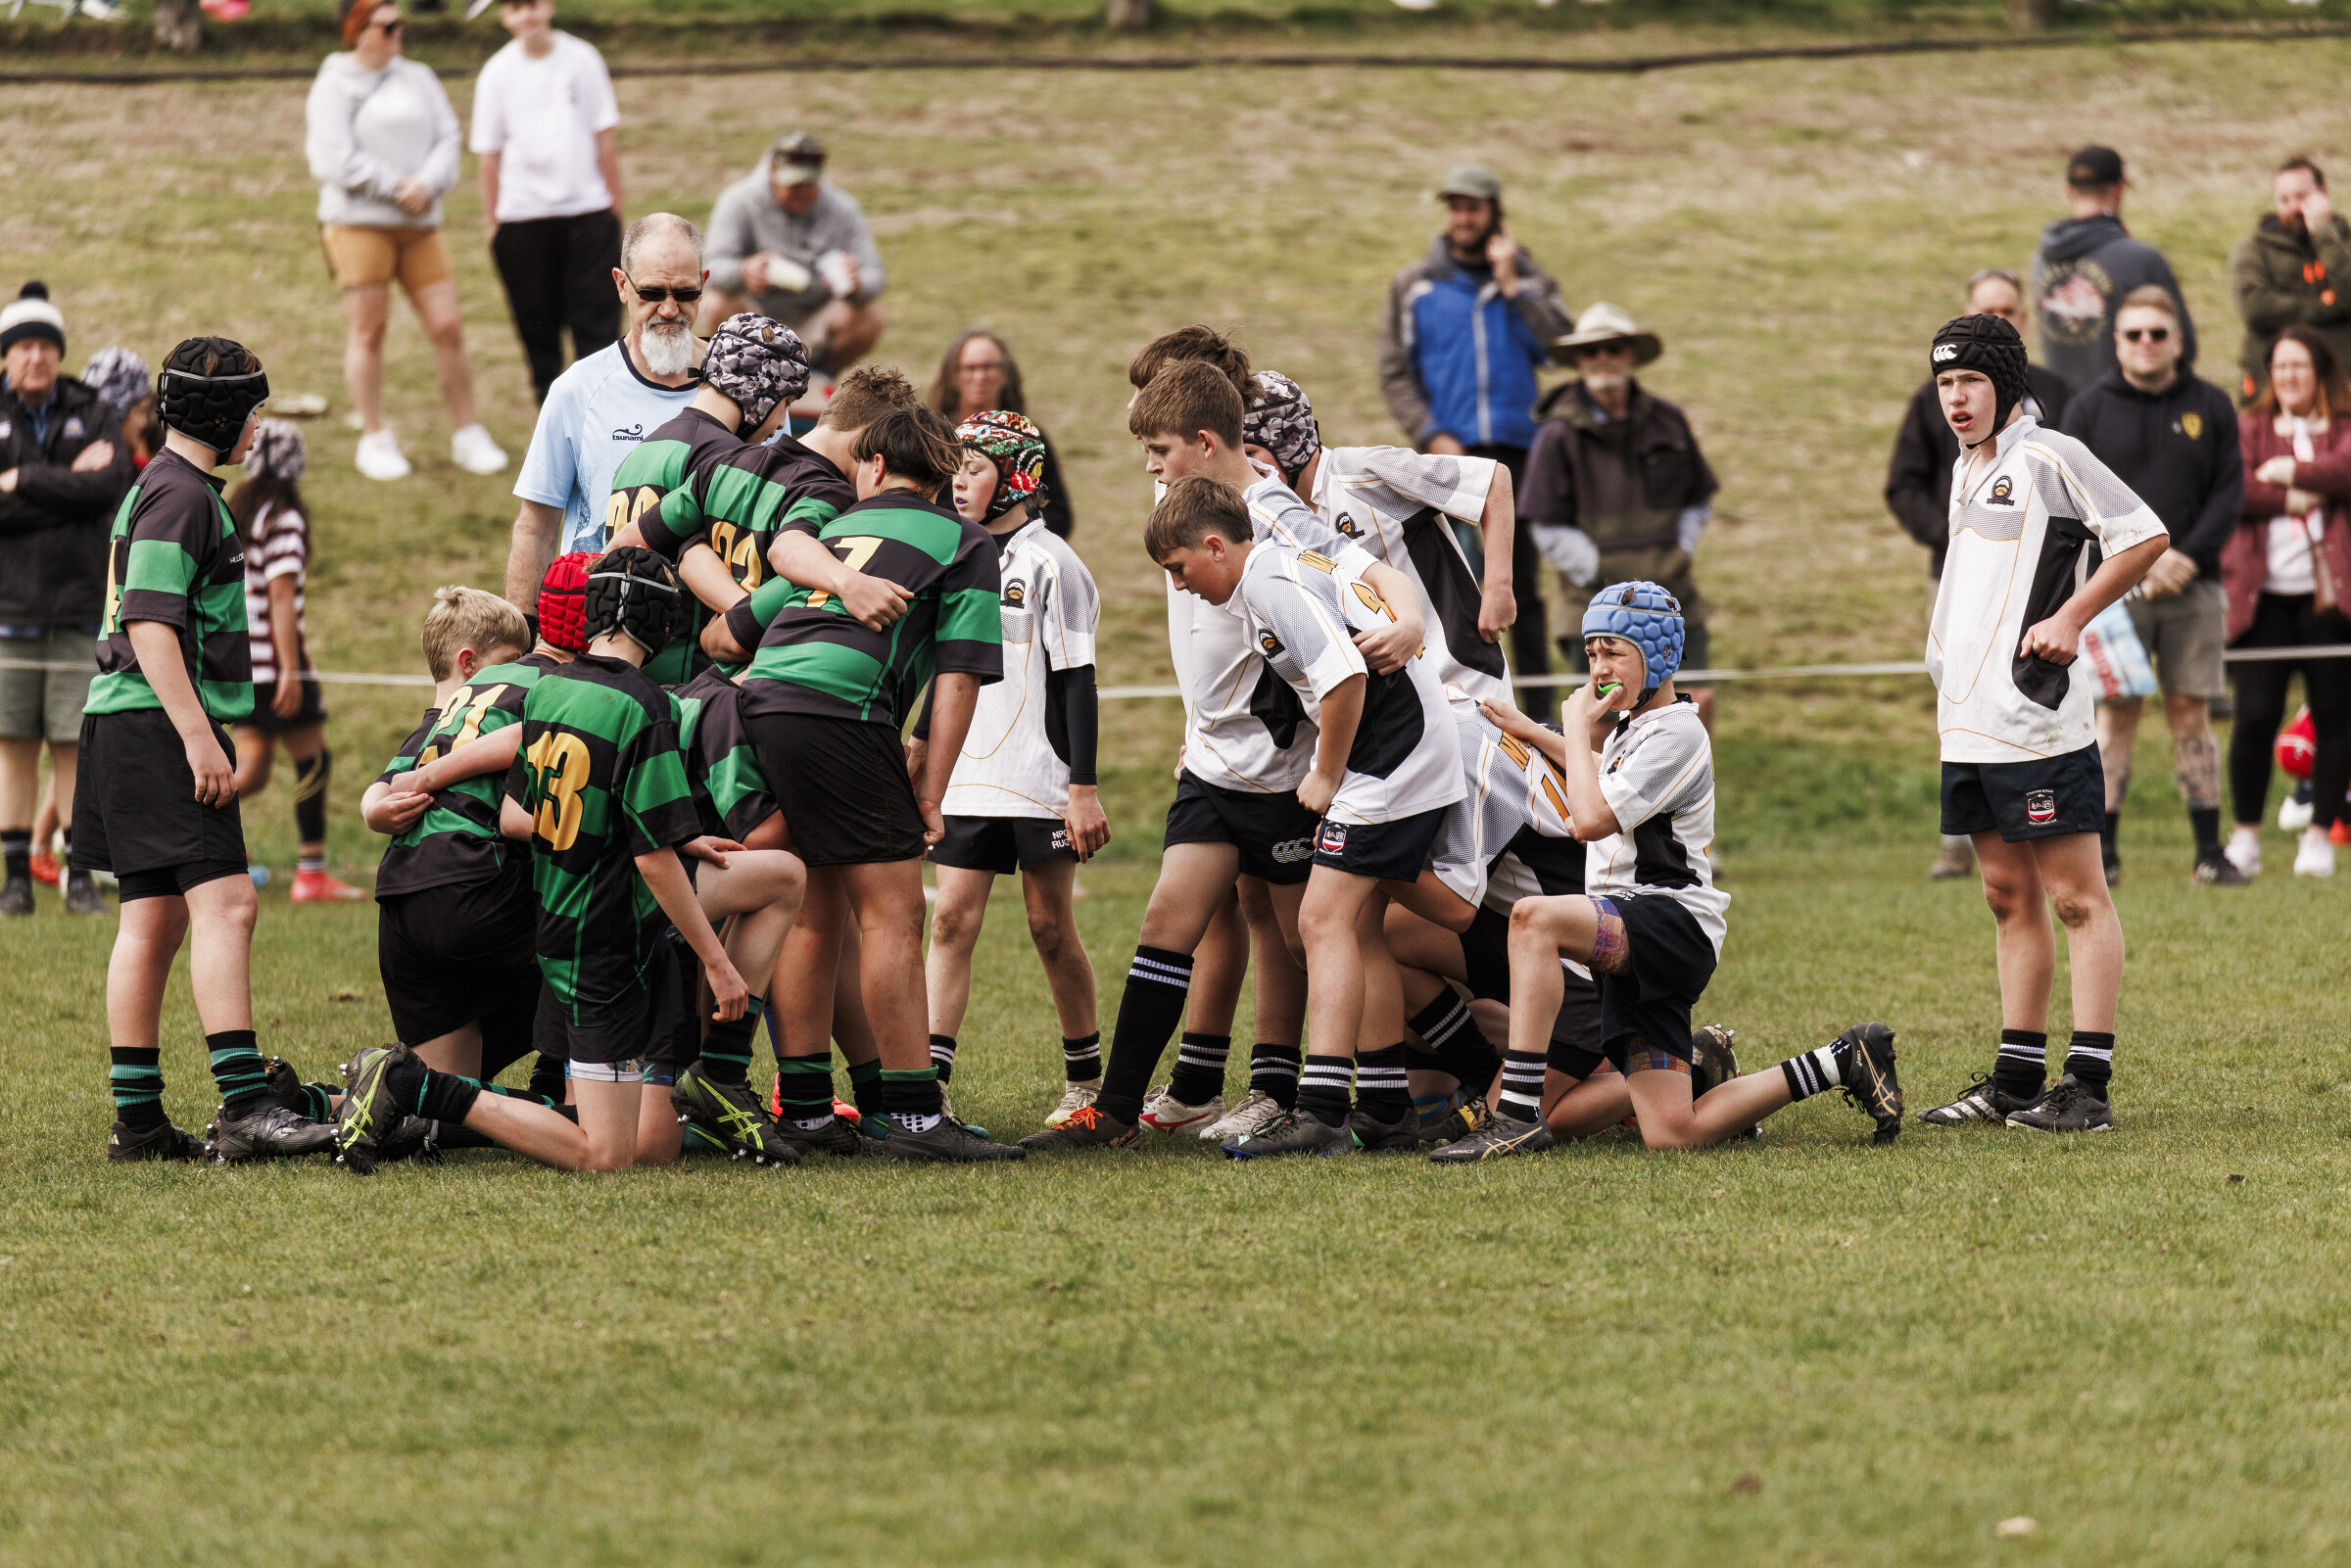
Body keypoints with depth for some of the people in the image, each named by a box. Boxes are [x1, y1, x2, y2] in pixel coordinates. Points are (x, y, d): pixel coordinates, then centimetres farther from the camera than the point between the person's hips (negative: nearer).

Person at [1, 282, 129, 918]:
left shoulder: (92, 414, 7)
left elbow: (111, 487, -10)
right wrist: (67, 485, -12)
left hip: (79, 606, 0)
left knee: (77, 745, -2)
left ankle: (81, 878, 3)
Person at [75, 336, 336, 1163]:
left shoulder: (168, 488, 21)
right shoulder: (180, 494, -12)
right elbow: (151, 624, -20)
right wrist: (198, 735, -24)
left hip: (135, 728, 11)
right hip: (157, 725, -11)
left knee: (155, 922, 10)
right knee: (225, 903, -17)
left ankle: (138, 1121, 11)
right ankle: (243, 1105, -25)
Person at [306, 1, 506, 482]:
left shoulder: (418, 79, 14)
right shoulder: (334, 87, -1)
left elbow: (447, 137, 6)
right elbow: (337, 161, -10)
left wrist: (427, 186, -12)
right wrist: (399, 186, -11)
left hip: (419, 224, 4)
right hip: (358, 221, -4)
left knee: (448, 327, 0)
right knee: (368, 330, -3)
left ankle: (468, 436, 10)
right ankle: (375, 441, 6)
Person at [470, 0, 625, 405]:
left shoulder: (582, 60, 1)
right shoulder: (497, 73, 0)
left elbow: (604, 139, 6)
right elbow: (489, 155, 4)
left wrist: (615, 210, 5)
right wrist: (492, 223, 3)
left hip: (587, 209, 0)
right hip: (522, 216, 0)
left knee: (596, 323, -5)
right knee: (537, 326, 3)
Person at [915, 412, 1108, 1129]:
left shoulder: (1049, 564, -9)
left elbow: (1078, 683, -11)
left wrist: (1083, 787, -14)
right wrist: (920, 744, 23)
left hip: (1041, 778, -6)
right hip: (968, 777, 6)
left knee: (1050, 928, 2)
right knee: (952, 921, -2)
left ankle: (1087, 1079, 16)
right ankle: (927, 1080, -7)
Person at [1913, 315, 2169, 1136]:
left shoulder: (2050, 457, -9)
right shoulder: (1967, 470, 17)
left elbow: (2146, 536, -12)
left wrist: (2071, 617, -14)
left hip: (2037, 721, -9)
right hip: (1968, 725, 9)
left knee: (2077, 898, -6)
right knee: (2009, 898, 13)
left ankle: (2090, 1085, -9)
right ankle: (2017, 1078, 17)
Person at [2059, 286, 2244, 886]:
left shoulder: (2211, 408, 9)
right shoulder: (2088, 410, 4)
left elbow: (2229, 495, 4)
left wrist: (2185, 557, -11)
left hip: (2194, 589, 1)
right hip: (2116, 589, -1)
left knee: (2191, 715, 2)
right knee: (2117, 715, -2)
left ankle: (2210, 851, 4)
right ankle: (2103, 852, 1)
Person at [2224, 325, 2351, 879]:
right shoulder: (2249, 428, 14)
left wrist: (2289, 471, -5)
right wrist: (2293, 500, -10)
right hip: (2264, 594, 0)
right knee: (2256, 715, -6)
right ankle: (2246, 834, 6)